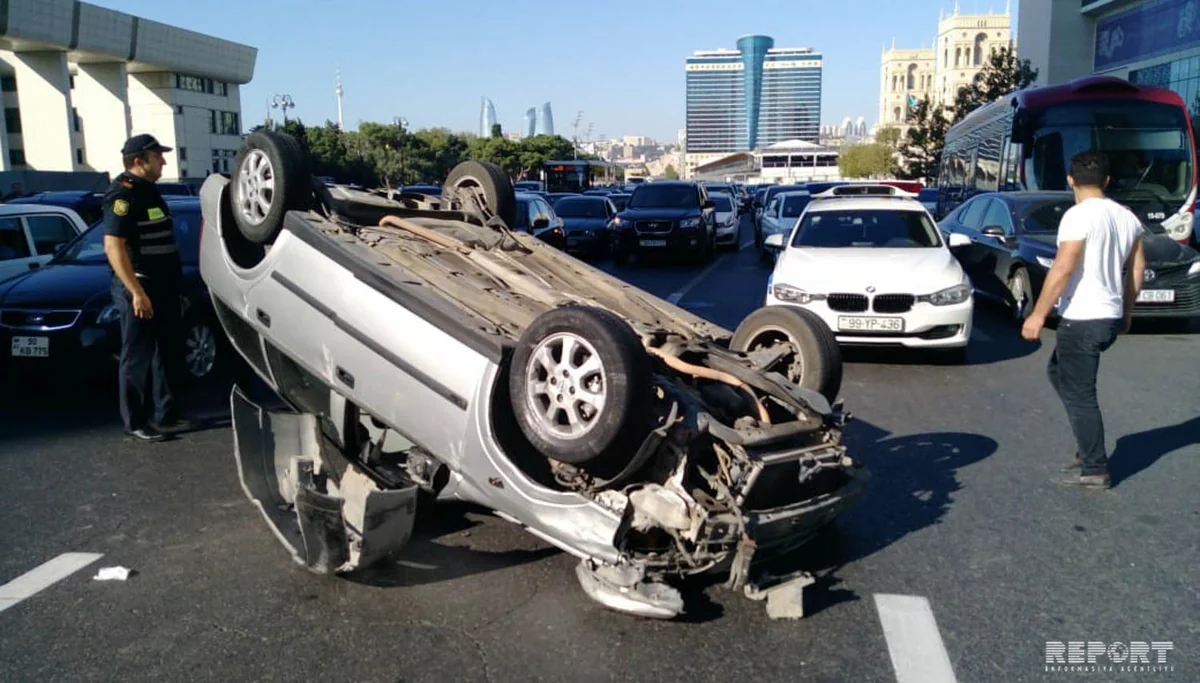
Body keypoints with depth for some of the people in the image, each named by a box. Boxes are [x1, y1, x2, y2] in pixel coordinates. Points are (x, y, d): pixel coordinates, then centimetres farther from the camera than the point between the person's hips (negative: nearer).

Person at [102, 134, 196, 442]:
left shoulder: (148, 191, 14)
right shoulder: (123, 195, -15)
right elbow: (113, 246, -23)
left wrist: (171, 286, 20)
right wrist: (137, 292, -27)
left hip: (163, 288, 9)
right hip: (139, 289, -9)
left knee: (168, 352, 14)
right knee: (138, 357, 0)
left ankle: (166, 415, 24)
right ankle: (135, 423, 10)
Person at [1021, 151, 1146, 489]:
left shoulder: (1078, 216, -16)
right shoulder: (1126, 216, 10)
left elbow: (1062, 269, -22)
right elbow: (1137, 267, 15)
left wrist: (1038, 315, -19)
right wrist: (1127, 311, 25)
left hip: (1082, 319, -9)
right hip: (1110, 317, 9)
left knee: (1079, 394, 0)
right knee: (1059, 372, 23)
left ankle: (1094, 469, 7)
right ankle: (1089, 448, 24)